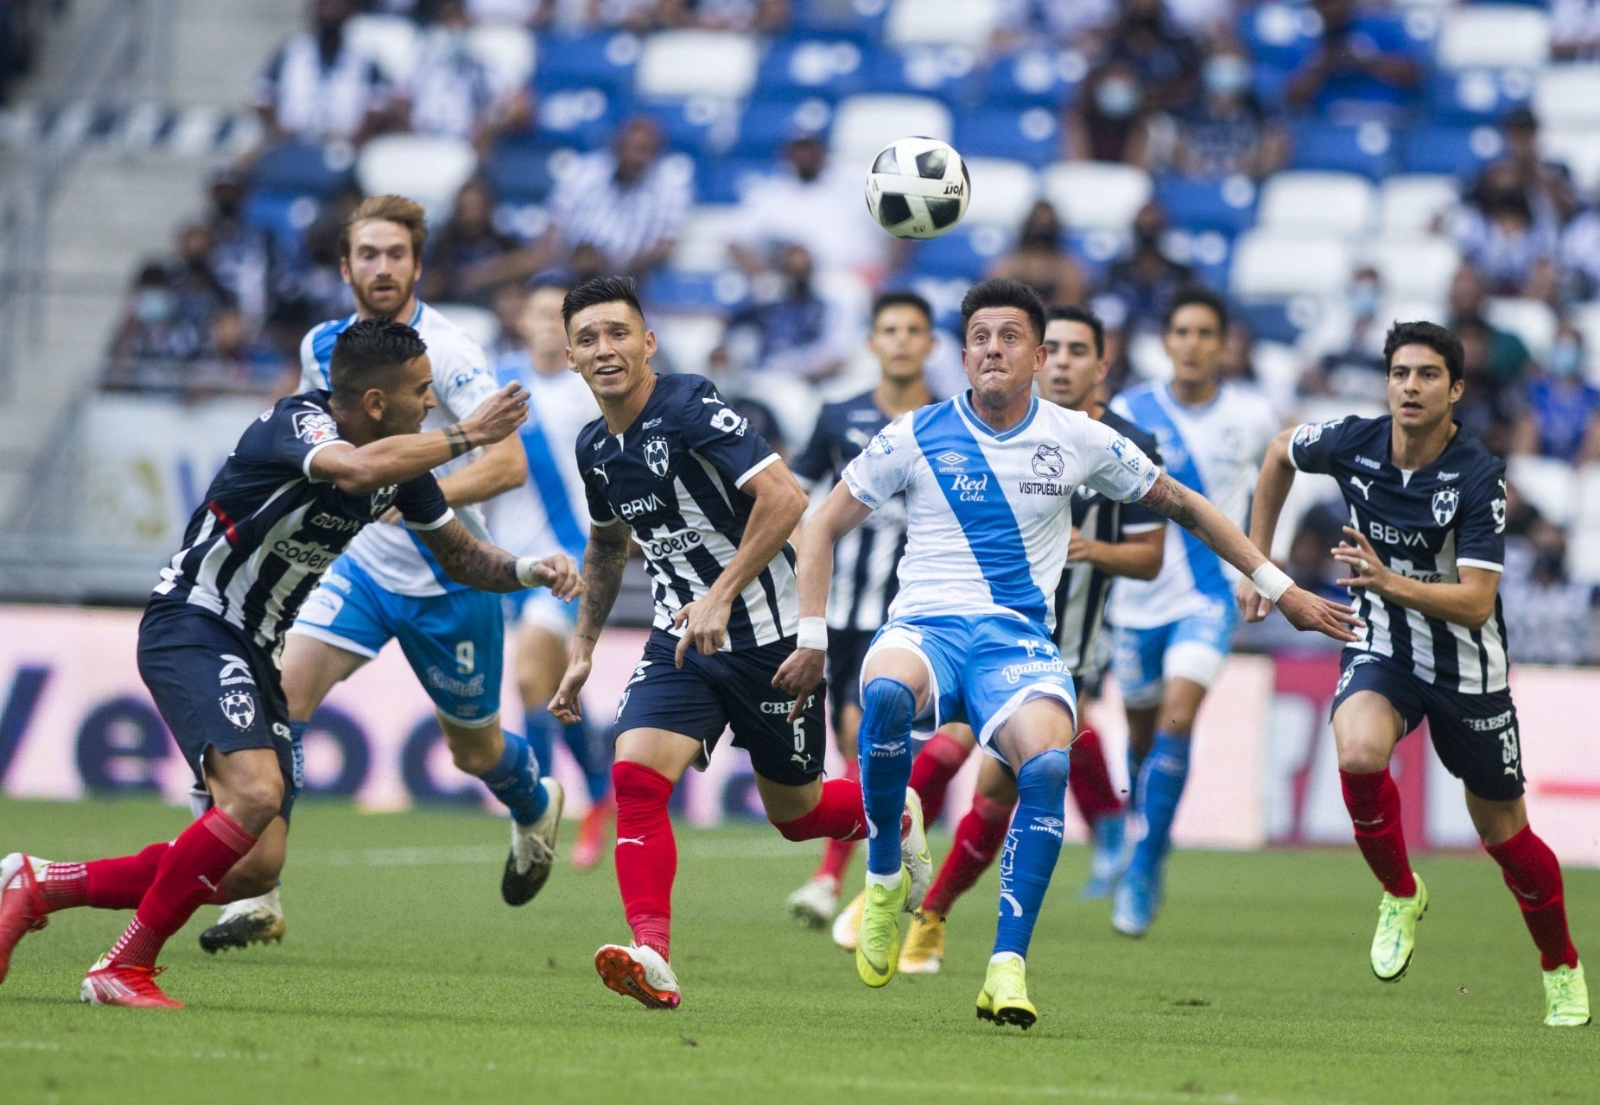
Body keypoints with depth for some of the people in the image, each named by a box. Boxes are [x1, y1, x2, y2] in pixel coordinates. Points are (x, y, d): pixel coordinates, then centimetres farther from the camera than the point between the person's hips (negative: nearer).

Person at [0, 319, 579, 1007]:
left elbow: (461, 556, 17)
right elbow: (356, 468, -42)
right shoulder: (296, 423, -19)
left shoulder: (398, 459, 6)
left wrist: (530, 570, -3)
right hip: (190, 630, -9)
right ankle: (125, 970, -20)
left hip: (252, 654, 9)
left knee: (249, 870, 2)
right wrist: (466, 435, -30)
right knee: (255, 793, -31)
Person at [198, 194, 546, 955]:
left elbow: (509, 463, -28)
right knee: (282, 692, -18)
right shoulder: (323, 347, -1)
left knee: (473, 749, 14)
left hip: (448, 576, -4)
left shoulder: (447, 354, -20)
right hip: (360, 561, 4)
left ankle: (536, 809, 52)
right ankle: (258, 895, -14)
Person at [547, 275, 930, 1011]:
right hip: (682, 639, 5)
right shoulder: (596, 448, 5)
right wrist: (582, 651, 24)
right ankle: (652, 961, -25)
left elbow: (783, 496, -28)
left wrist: (720, 597, -31)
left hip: (770, 636, -5)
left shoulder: (690, 409, -18)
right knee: (636, 773, -20)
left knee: (795, 813, 8)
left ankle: (896, 816, 42)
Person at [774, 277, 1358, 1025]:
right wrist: (813, 638, 3)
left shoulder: (1081, 442, 8)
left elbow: (1182, 507, 21)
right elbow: (824, 527, 12)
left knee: (1047, 765, -33)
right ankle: (885, 880, -17)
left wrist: (1279, 587, 19)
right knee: (887, 692, -39)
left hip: (1019, 641, 1)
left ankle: (1008, 965, -29)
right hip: (925, 626, -1)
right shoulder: (917, 436, 5)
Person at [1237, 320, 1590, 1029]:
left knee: (1504, 834, 8)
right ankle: (1400, 896, -5)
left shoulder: (1481, 478, -21)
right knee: (1359, 752, -32)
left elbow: (1476, 601, -25)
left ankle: (1562, 970, 34)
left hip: (1467, 666, -2)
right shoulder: (1352, 445, -11)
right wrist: (1258, 560, 13)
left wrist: (1389, 582, -40)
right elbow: (1281, 451, 13)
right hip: (1381, 650, 2)